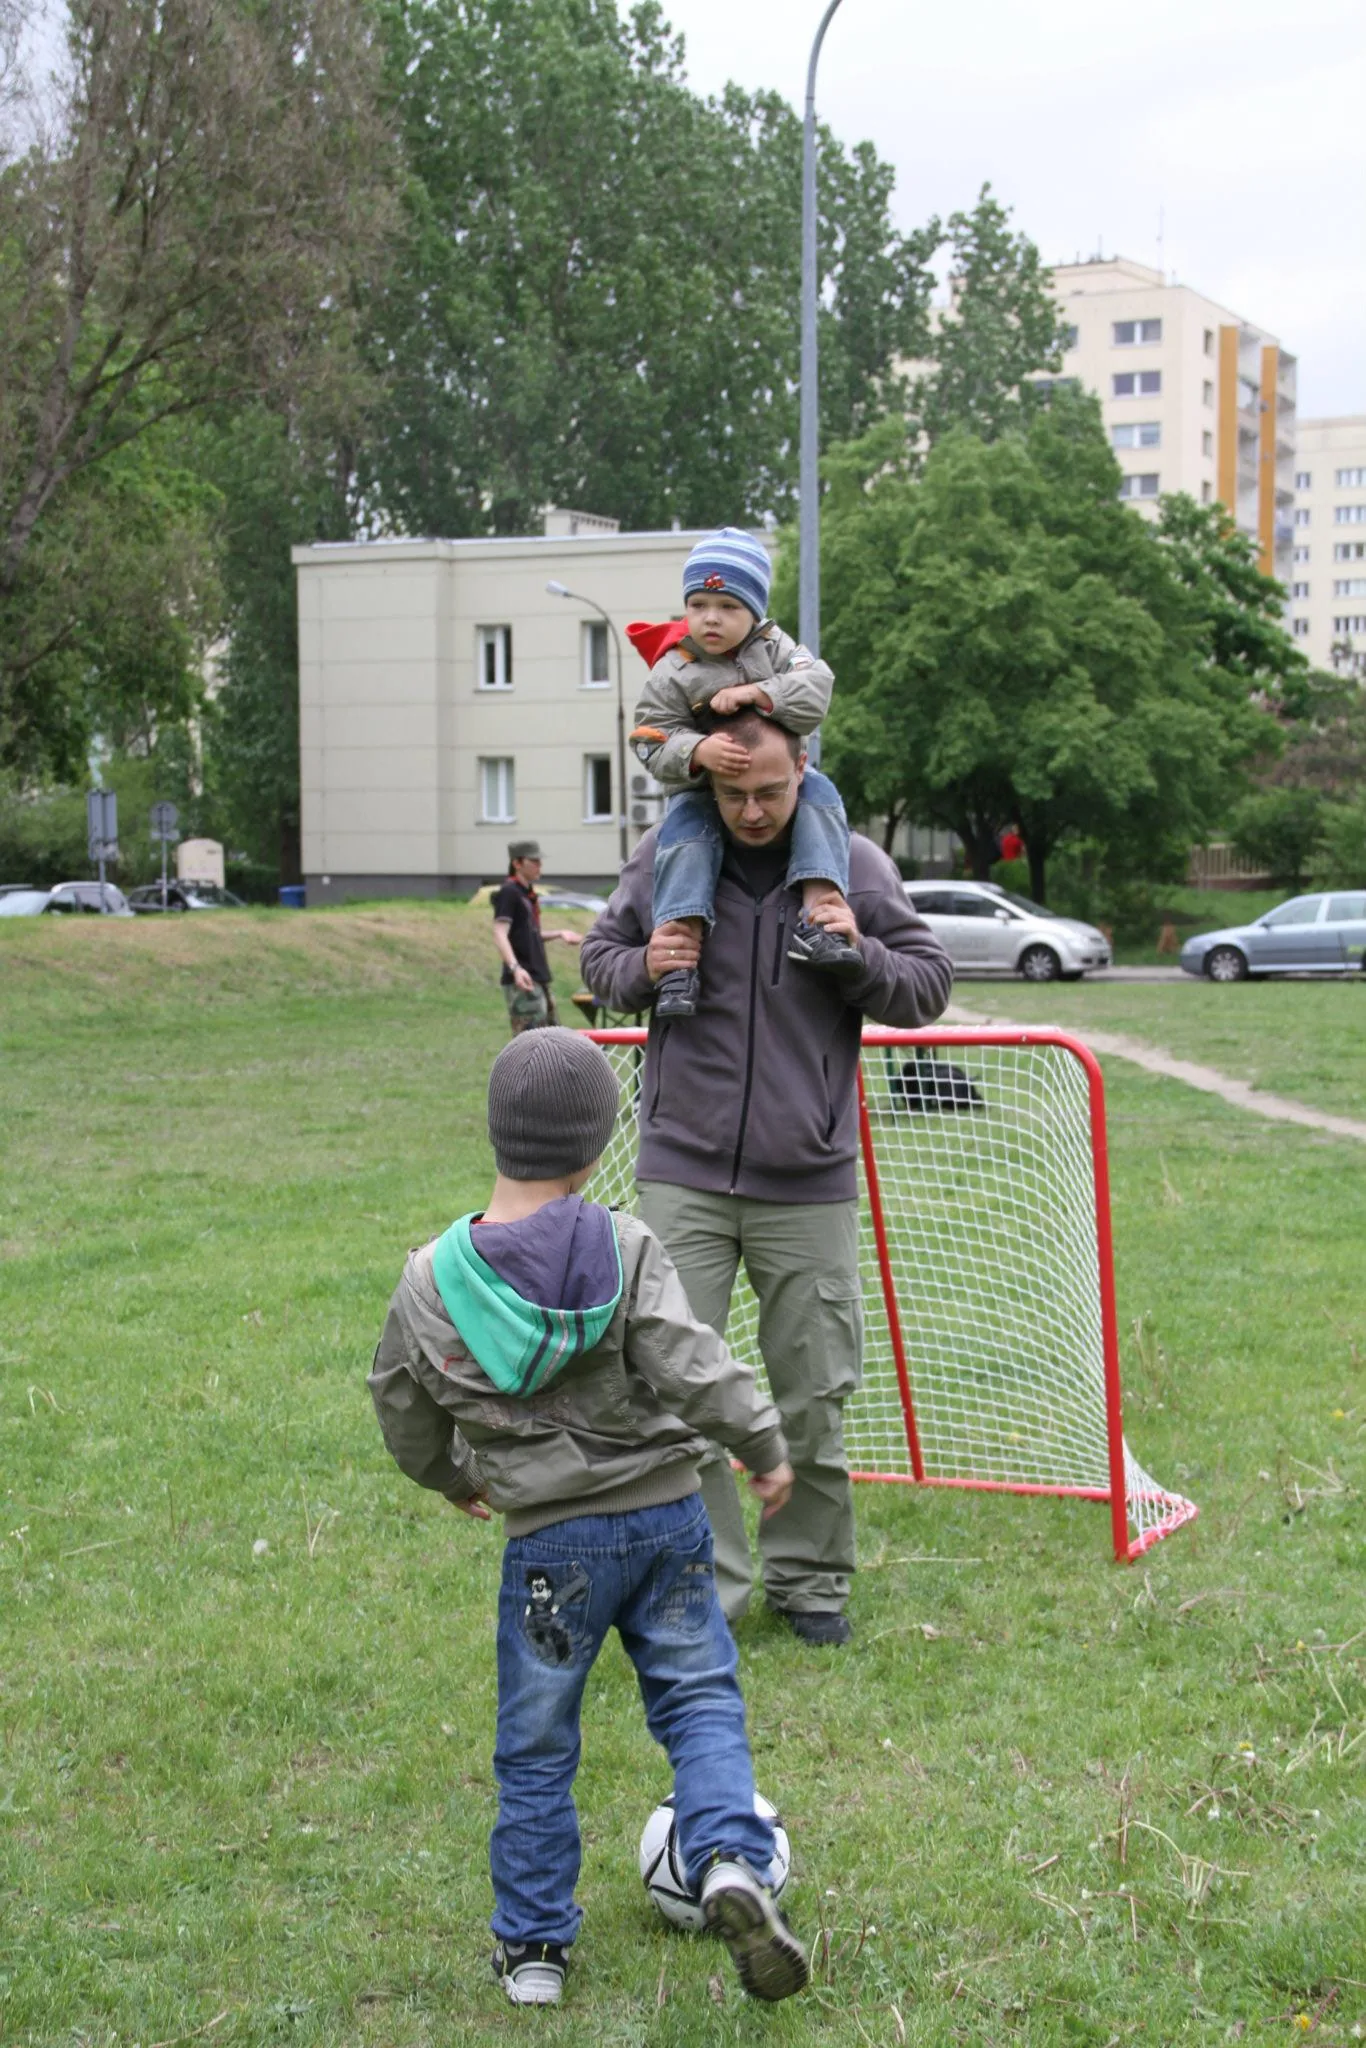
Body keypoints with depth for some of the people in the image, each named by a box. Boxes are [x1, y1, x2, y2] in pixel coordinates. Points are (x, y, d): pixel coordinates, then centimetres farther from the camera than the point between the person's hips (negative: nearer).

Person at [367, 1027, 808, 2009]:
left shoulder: (431, 1281, -5)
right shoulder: (626, 1250, -11)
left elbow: (402, 1407, 9)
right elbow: (693, 1368, -15)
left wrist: (450, 1478, 28)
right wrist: (766, 1446, 1)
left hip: (550, 1541, 0)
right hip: (667, 1515, 0)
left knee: (536, 1747, 13)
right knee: (700, 1699, 14)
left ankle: (534, 1949, 20)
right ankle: (732, 1860, -10)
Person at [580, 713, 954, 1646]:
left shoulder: (855, 866, 0)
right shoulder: (662, 858, 2)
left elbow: (930, 984, 5)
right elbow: (600, 955, 15)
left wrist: (859, 956, -15)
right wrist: (642, 969, -8)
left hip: (808, 1183, 0)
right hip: (684, 1173, 0)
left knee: (814, 1396, 7)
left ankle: (810, 1578, 24)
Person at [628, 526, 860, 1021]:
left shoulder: (774, 648, -1)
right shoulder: (673, 672, -8)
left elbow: (816, 689, -17)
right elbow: (654, 744, -13)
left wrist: (755, 693, -29)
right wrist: (698, 751, -34)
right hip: (702, 789, -2)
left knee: (819, 795, -24)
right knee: (685, 831, -30)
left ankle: (819, 912, -37)